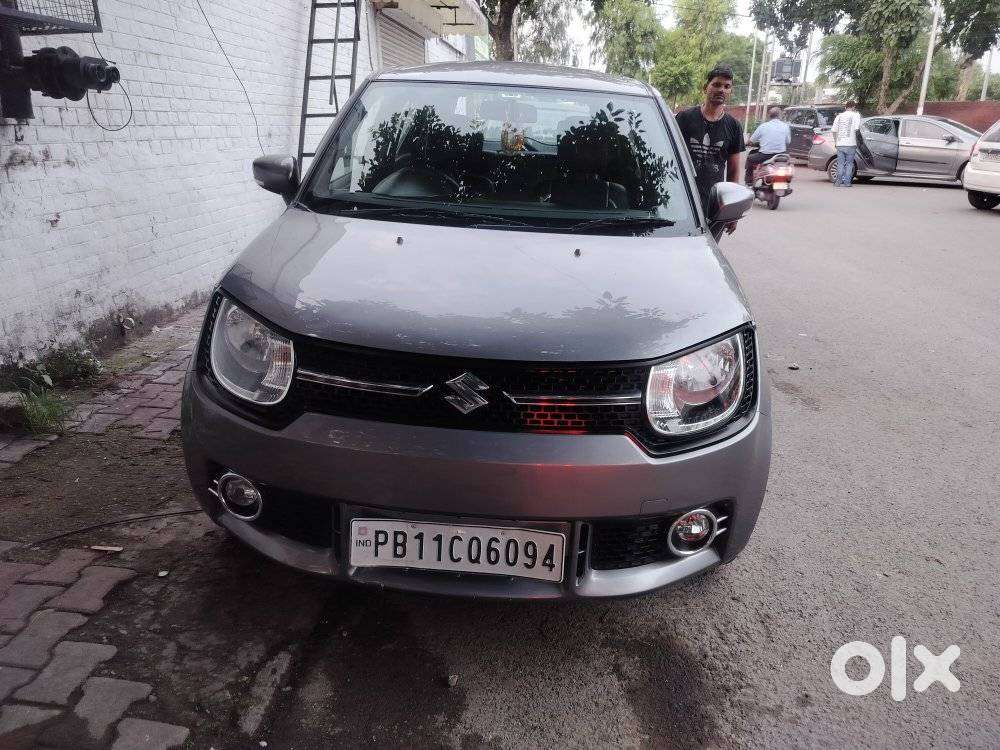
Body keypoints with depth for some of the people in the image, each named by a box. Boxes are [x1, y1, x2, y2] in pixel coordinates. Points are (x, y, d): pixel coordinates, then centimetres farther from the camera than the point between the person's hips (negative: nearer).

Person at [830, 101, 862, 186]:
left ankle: (839, 181, 5)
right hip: (850, 144, -3)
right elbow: (856, 129, -10)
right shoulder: (855, 115, -2)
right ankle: (847, 182, 0)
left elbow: (834, 131, 6)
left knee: (840, 163, 9)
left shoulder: (839, 116, 10)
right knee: (849, 164, 3)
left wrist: (836, 142, 16)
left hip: (840, 144, 3)